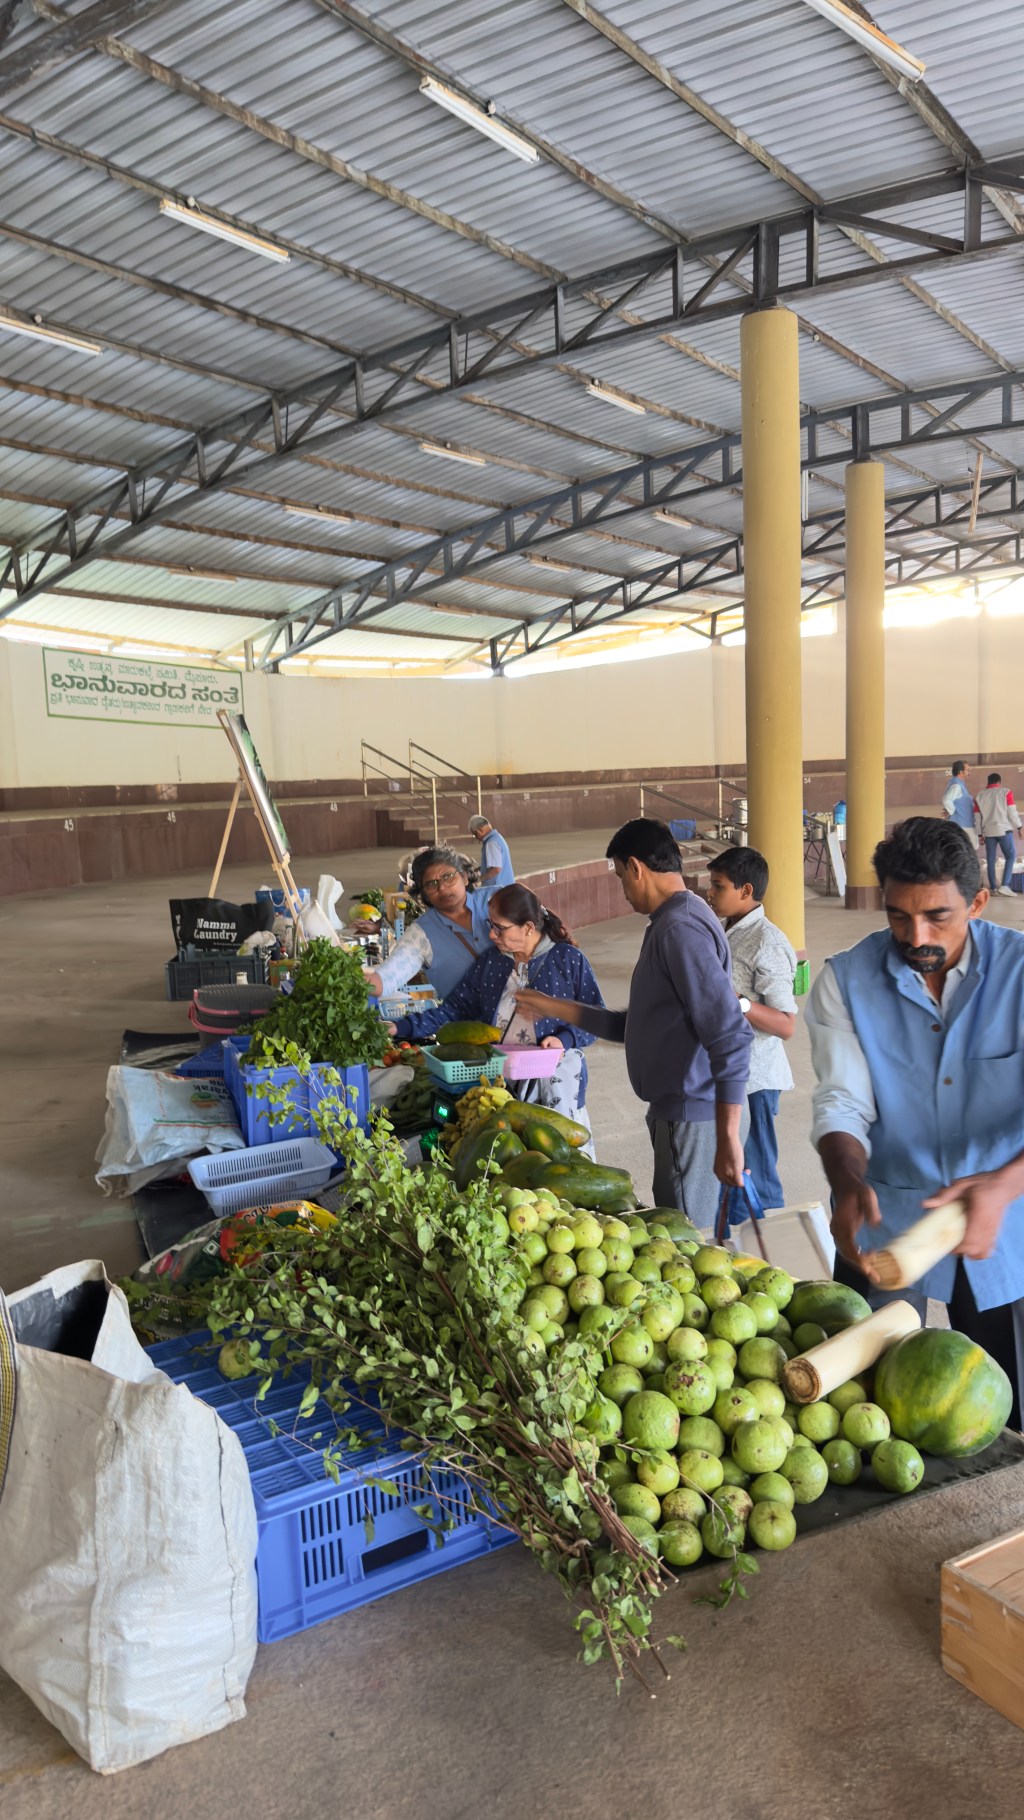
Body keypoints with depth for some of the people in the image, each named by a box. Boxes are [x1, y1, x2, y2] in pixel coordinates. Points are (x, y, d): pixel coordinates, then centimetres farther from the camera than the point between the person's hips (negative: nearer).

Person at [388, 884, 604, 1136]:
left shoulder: (568, 959, -5)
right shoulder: (491, 961, 8)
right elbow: (455, 1008, 7)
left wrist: (565, 1040, -20)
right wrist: (401, 1027, -1)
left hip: (555, 1079, -4)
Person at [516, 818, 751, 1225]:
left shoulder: (680, 929, -18)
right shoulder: (668, 924, 15)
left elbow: (731, 1035, -26)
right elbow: (636, 1027, 23)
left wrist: (728, 1138, -26)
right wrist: (557, 1009, 26)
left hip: (690, 1114, -10)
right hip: (673, 1108, 10)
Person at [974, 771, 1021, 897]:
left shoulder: (980, 795, 11)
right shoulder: (1006, 792, 0)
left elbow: (978, 816, 10)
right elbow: (1012, 812, -5)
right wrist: (1019, 827, 4)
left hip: (988, 831, 4)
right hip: (1003, 829, -4)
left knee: (990, 859, 6)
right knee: (1010, 856, 3)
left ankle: (993, 887, 3)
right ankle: (1005, 885, -10)